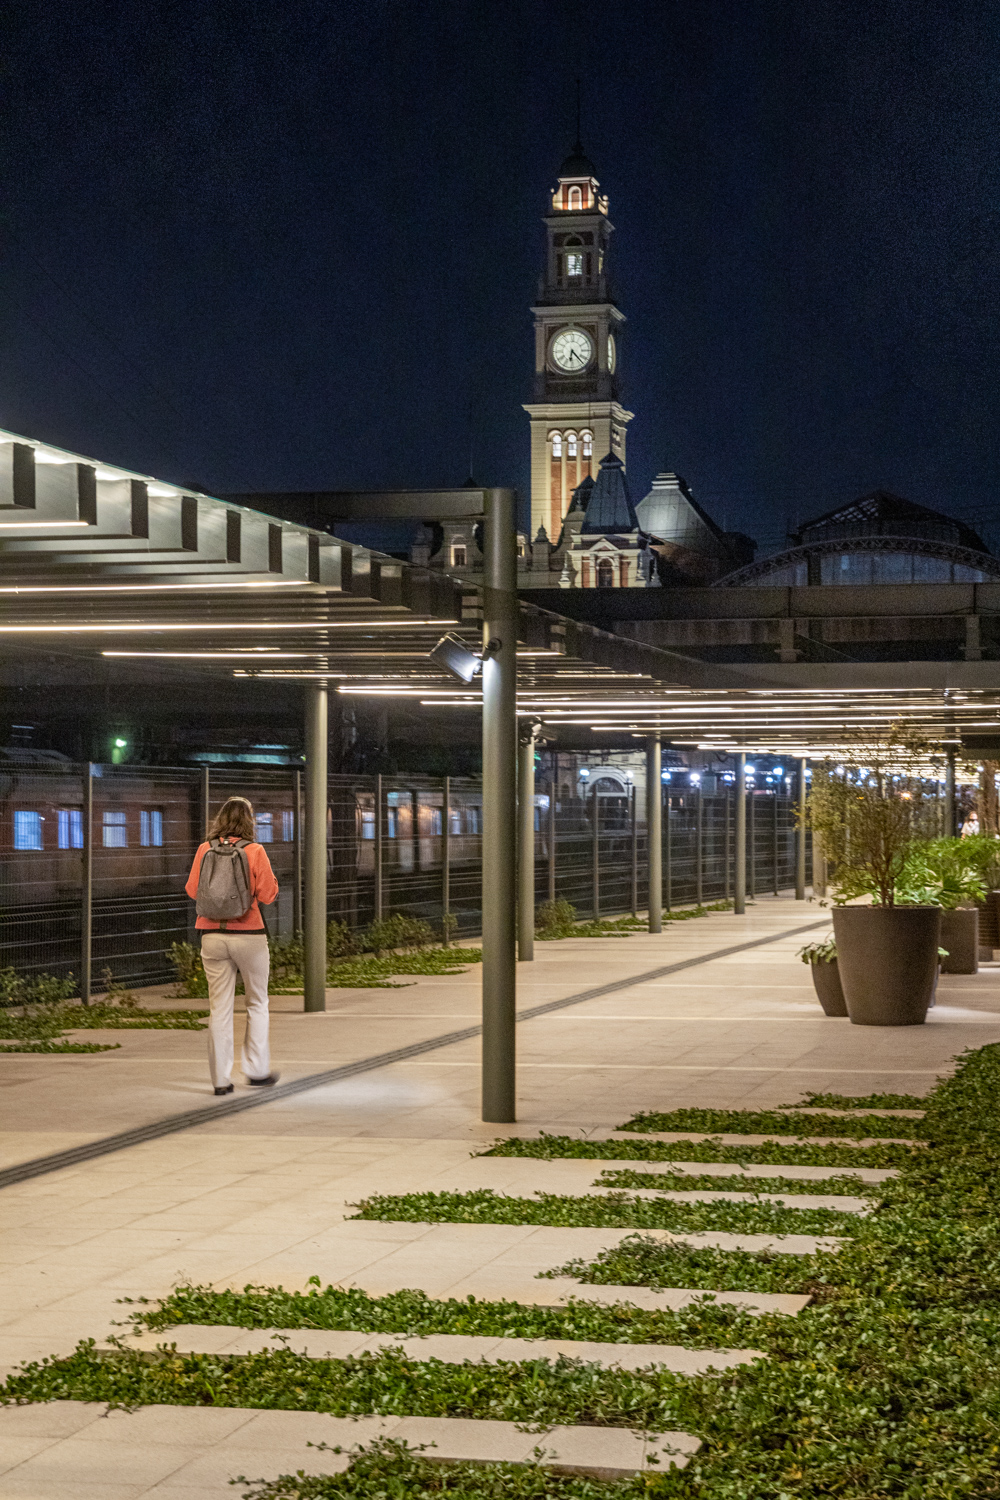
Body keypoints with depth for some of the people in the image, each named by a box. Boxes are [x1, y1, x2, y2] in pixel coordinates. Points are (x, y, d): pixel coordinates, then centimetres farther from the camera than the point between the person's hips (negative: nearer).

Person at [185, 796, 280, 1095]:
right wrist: (269, 877, 13)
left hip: (212, 934, 2)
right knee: (257, 1003, 14)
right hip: (248, 934, -2)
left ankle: (221, 1078, 7)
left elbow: (192, 889, 7)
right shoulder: (254, 851, -8)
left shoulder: (205, 849, 0)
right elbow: (267, 895, -6)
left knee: (220, 1007, 7)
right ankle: (256, 1069, 14)